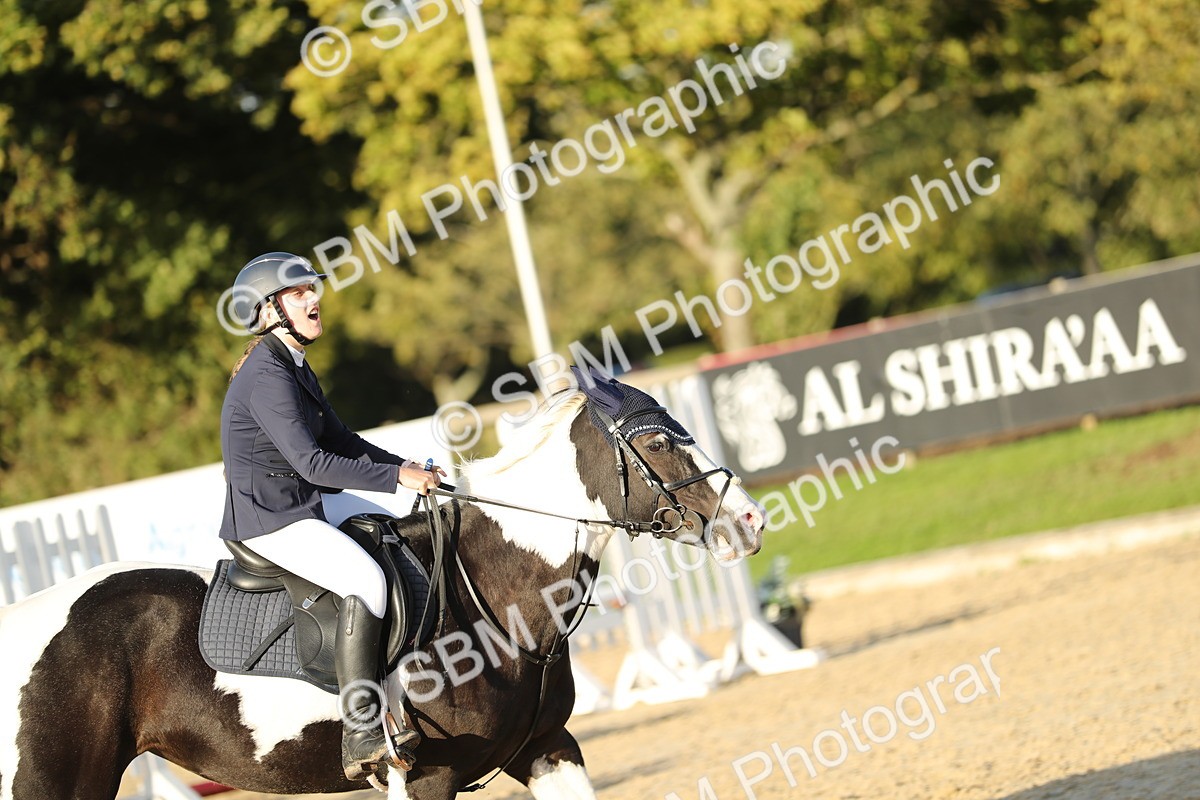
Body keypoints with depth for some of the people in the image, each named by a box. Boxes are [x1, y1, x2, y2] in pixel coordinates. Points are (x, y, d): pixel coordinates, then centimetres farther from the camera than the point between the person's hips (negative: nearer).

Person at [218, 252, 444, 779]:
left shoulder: (293, 368, 14)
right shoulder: (266, 378, -19)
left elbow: (340, 441, 19)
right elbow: (313, 462, -26)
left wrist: (410, 468, 7)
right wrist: (396, 477, -24)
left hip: (305, 504, 11)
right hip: (267, 521, -11)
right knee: (365, 579, -27)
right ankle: (360, 733, -29)